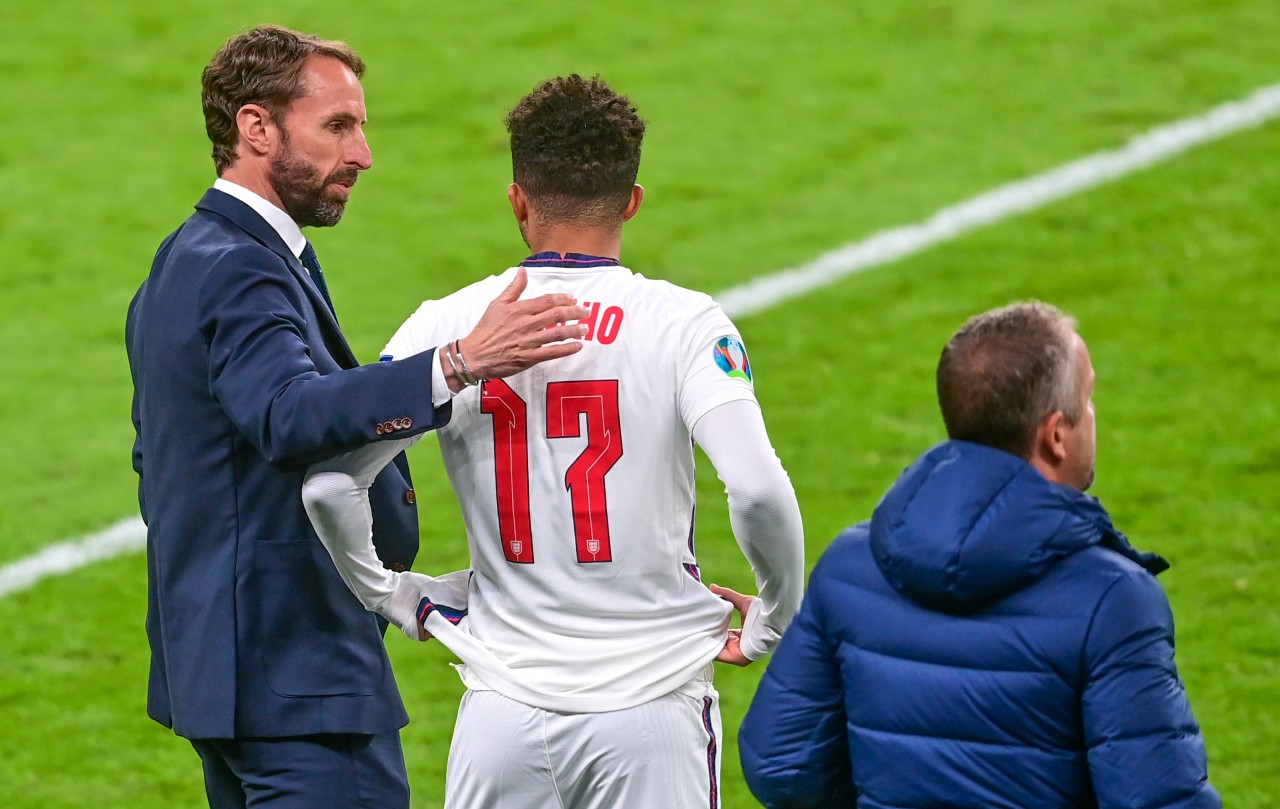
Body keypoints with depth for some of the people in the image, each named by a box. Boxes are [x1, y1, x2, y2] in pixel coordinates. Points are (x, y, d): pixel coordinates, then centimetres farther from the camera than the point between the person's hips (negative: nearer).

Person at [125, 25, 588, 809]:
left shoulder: (182, 264, 16)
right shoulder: (241, 272, -18)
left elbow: (156, 462, 24)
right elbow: (289, 416, -38)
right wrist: (458, 365, -49)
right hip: (296, 675, -11)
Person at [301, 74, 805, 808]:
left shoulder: (449, 327, 0)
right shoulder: (682, 323, -6)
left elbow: (328, 486, -5)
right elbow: (758, 490, -19)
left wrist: (391, 596, 11)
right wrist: (778, 616, -1)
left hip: (504, 710, 2)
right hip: (651, 704, -2)